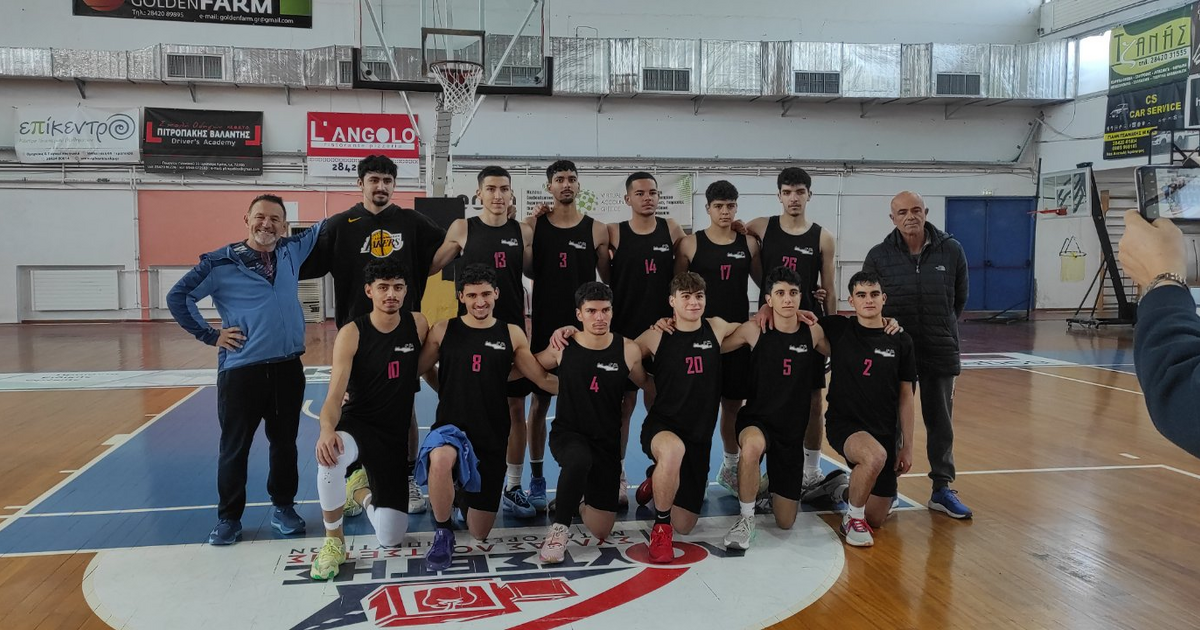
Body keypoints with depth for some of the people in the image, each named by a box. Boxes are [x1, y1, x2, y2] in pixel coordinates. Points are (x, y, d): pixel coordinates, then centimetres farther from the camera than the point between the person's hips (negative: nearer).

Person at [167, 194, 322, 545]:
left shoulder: (292, 251, 7)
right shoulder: (221, 263, -5)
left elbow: (322, 229, 22)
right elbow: (177, 297, -2)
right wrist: (210, 335, -4)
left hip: (288, 368, 3)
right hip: (241, 370, -3)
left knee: (285, 444, 13)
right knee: (235, 448, 6)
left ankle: (283, 507, 28)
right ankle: (229, 518, 18)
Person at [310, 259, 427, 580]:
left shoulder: (418, 325, -5)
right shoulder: (351, 334, -14)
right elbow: (334, 396, -22)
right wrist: (327, 429, -41)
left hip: (396, 434, 3)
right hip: (357, 425, -3)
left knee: (390, 538, -1)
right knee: (331, 456, -42)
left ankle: (359, 490, 34)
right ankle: (334, 541, -16)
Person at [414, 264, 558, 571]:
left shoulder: (512, 335, 4)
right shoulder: (443, 330, 1)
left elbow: (545, 380, 6)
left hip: (492, 439, 2)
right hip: (450, 430, -2)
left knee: (480, 533, 6)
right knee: (441, 458, -41)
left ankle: (466, 495, 42)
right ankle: (443, 533, -14)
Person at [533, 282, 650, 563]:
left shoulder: (628, 350, -7)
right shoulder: (562, 347, -7)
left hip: (607, 442, 2)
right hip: (567, 434, -2)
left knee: (601, 532, 2)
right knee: (580, 459, -41)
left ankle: (580, 500, 37)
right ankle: (559, 528, -18)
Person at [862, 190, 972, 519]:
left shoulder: (952, 250, -3)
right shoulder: (879, 256, -7)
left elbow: (959, 298, 10)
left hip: (941, 352, 1)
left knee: (940, 421, 9)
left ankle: (942, 489, 20)